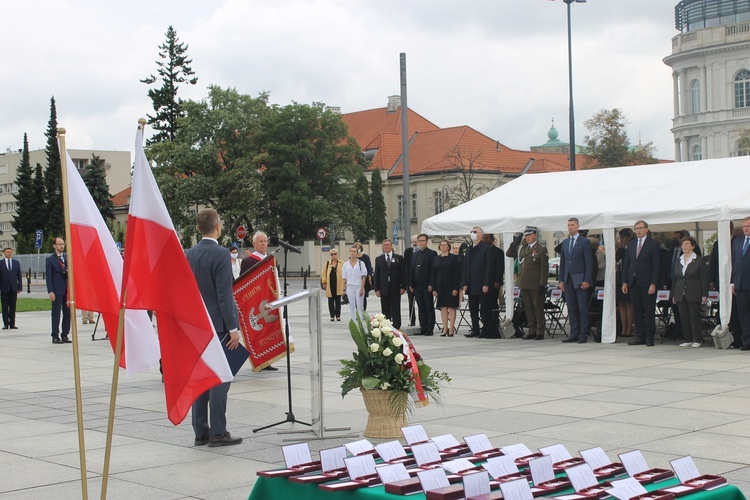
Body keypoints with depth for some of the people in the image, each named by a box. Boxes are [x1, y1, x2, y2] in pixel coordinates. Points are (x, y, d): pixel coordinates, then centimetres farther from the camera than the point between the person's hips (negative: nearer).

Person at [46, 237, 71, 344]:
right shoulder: (50, 259, 1)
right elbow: (48, 276, -4)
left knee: (68, 313, 5)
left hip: (68, 289, 4)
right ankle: (55, 336, 4)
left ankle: (64, 335, 13)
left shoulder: (68, 257, 13)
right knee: (56, 314, -1)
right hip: (57, 290, -4)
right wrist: (50, 291, -11)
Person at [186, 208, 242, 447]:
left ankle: (201, 431, 14)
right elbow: (224, 295, -17)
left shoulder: (189, 255, 7)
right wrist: (233, 328, -13)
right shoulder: (221, 254, -13)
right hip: (218, 325, -7)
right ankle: (217, 433, -2)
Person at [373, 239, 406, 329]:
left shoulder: (399, 258, 5)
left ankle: (396, 328, 2)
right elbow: (376, 275, 8)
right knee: (385, 310, 3)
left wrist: (403, 287, -6)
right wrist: (377, 289, 0)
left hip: (395, 288, -2)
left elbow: (403, 273, 2)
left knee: (396, 309, -1)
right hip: (384, 288, 2)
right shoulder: (378, 259, 10)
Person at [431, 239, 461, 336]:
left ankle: (451, 329, 0)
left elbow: (457, 274, -6)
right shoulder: (436, 259, 12)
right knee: (443, 307, 4)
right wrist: (434, 288, 3)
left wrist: (456, 288, -13)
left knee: (451, 307, -3)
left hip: (450, 286, -4)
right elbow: (434, 274, 11)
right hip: (440, 286, 4)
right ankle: (445, 329, 7)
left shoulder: (454, 258, -1)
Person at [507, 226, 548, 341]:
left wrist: (543, 284, -13)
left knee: (538, 308, -1)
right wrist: (515, 242, 4)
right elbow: (509, 254, 17)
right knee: (528, 308, 9)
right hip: (524, 284, 6)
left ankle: (540, 332, 3)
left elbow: (544, 268, -8)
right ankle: (532, 330, 15)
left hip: (535, 285, -6)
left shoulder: (541, 249, -5)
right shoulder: (522, 248, 13)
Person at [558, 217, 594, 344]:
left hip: (580, 280, -5)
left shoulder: (584, 242, -2)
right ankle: (574, 334, 10)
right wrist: (561, 280, 10)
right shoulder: (564, 243, 15)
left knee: (583, 309, -3)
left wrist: (587, 280, -12)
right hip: (568, 280, 5)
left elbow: (589, 262, -5)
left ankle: (583, 335, 0)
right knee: (571, 309, 6)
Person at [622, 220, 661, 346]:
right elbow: (626, 264, 14)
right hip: (633, 283, 5)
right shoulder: (631, 244, 14)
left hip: (647, 283, -5)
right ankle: (640, 337, 10)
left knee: (649, 311, -1)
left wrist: (653, 284, -14)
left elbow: (656, 265, -7)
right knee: (637, 311, 6)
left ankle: (649, 337, 3)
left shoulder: (653, 244, -2)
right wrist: (624, 282, 6)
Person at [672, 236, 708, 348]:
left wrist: (704, 295, -9)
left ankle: (697, 340, 4)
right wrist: (673, 295, 11)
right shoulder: (678, 261, 13)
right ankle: (688, 340, 10)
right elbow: (674, 279, 16)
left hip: (693, 295, -5)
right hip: (681, 295, 5)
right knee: (684, 318, 4)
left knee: (695, 317, -3)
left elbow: (704, 279, -3)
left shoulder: (699, 261, -1)